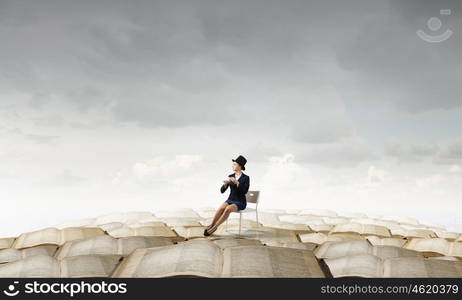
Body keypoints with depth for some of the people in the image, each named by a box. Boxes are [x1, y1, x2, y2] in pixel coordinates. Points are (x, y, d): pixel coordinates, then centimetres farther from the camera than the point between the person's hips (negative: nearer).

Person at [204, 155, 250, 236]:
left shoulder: (246, 178, -5)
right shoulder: (230, 177, 7)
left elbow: (245, 191, -19)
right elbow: (222, 191, 3)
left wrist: (236, 182, -28)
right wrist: (225, 184, -18)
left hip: (240, 203, -4)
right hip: (230, 200, 4)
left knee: (228, 209, -35)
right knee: (221, 208, -30)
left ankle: (214, 227, -28)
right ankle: (211, 226, -24)